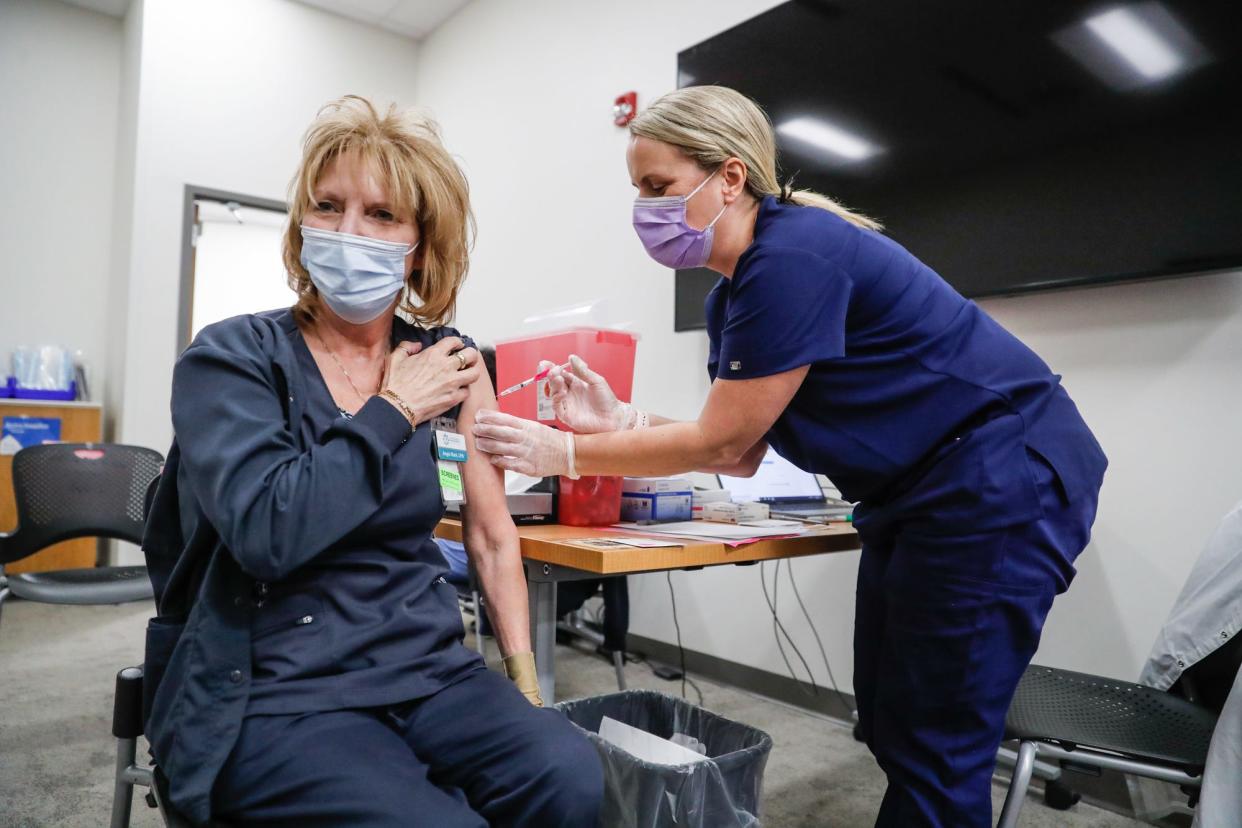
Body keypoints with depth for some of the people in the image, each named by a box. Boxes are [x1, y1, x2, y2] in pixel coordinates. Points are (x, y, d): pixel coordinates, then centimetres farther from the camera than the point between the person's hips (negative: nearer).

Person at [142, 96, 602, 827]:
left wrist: (525, 682, 3)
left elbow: (492, 534, 6)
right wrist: (394, 411, -13)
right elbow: (267, 533, -23)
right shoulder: (232, 357, -6)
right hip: (270, 689, -3)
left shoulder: (451, 360, 4)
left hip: (426, 666, 4)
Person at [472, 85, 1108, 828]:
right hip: (919, 492, 9)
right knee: (887, 723, 18)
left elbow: (720, 442, -21)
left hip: (1004, 480, -9)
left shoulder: (792, 258, -25)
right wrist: (618, 420, -7)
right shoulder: (732, 294, 5)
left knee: (931, 745, 1)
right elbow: (741, 453, 3)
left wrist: (564, 452, -14)